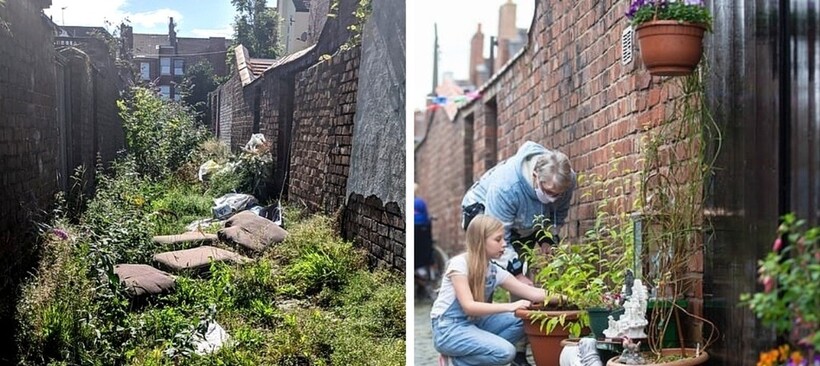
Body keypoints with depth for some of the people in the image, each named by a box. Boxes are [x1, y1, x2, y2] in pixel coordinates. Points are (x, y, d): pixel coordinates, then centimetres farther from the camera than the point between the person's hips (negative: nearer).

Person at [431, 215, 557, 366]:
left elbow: (532, 293, 0)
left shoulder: (495, 272, 3)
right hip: (448, 329, -8)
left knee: (520, 322, -6)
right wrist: (510, 306, -28)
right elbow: (469, 306, -24)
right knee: (505, 352, -24)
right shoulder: (459, 264, -17)